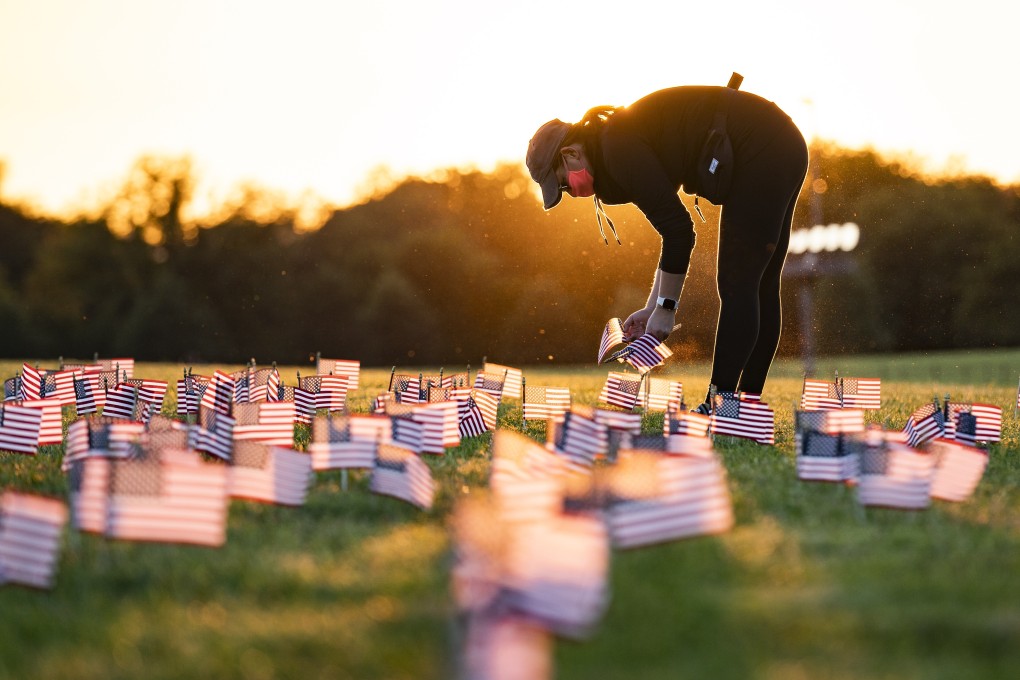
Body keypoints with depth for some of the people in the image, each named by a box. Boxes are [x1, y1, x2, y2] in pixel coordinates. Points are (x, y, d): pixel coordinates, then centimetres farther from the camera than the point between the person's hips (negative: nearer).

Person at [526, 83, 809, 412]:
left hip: (760, 155, -11)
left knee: (737, 286, -8)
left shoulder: (619, 150, -14)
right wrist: (653, 307, 20)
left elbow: (678, 228, -17)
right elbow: (673, 226, 22)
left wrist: (666, 307, -7)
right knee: (759, 286, 12)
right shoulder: (625, 138, 17)